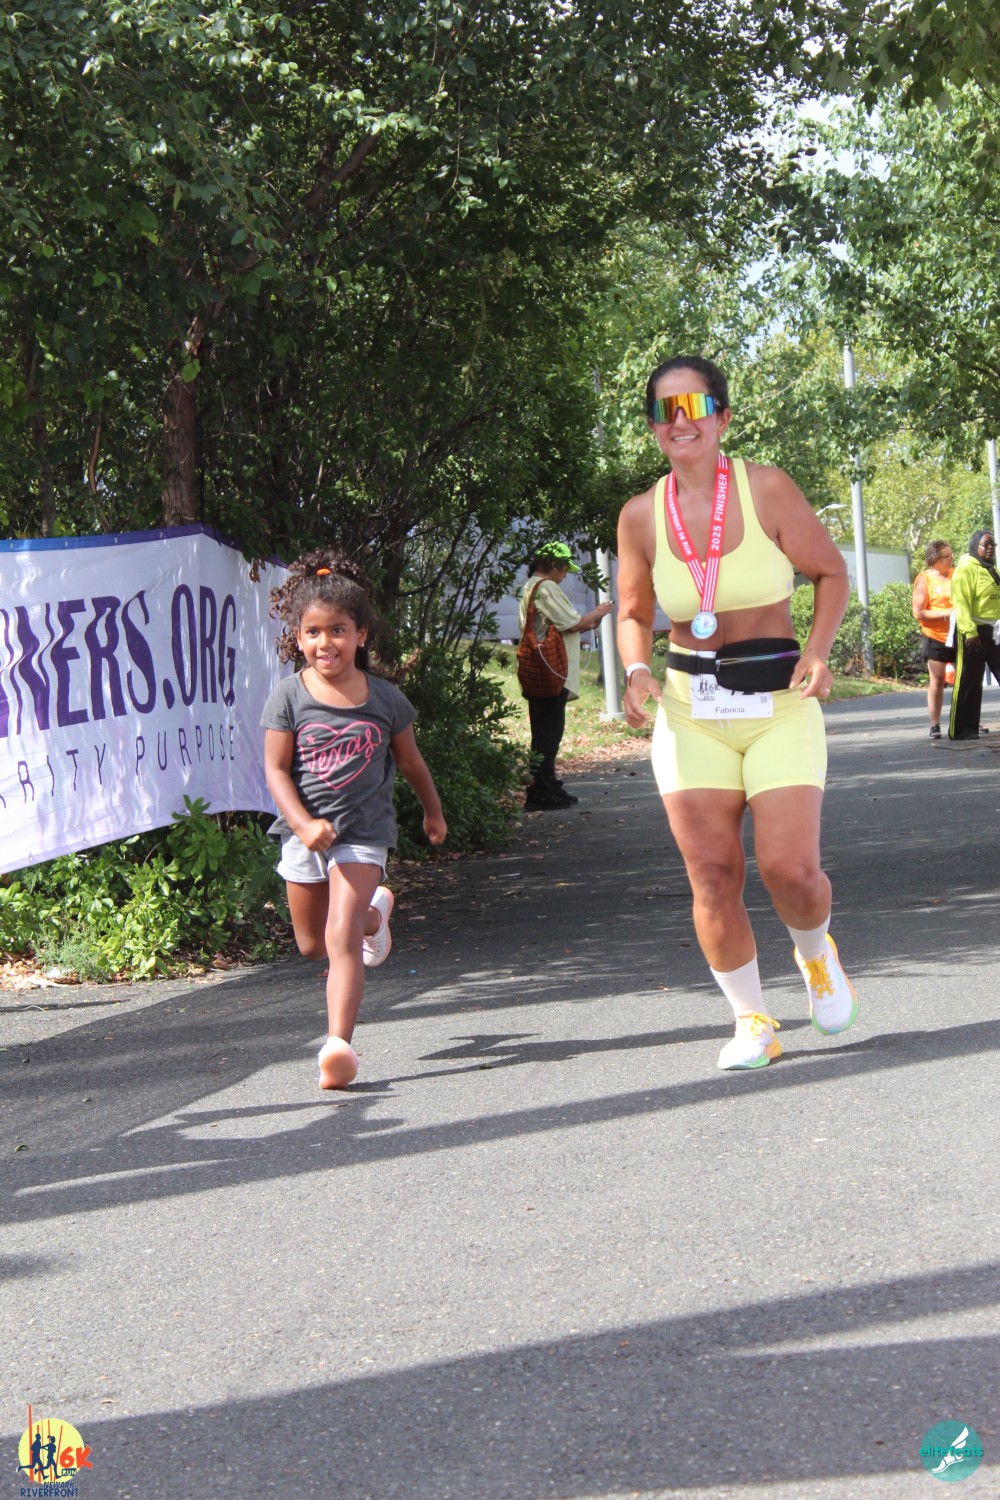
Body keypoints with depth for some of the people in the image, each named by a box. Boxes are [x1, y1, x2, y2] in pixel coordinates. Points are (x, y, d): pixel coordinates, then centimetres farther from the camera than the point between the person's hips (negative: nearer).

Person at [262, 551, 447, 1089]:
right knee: (311, 943, 18)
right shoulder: (289, 697, -7)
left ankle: (339, 1042, -18)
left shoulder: (383, 698, -4)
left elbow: (410, 761, 12)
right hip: (304, 833, 2)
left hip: (362, 832, -2)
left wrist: (433, 812, 25)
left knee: (341, 940, -16)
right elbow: (276, 769, -9)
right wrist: (304, 824, -23)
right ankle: (373, 912, 49)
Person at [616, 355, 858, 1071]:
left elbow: (830, 571, 4)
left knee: (791, 868, -12)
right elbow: (634, 613, 14)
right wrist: (638, 670, -6)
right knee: (712, 877, -3)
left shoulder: (766, 489, -6)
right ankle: (753, 1020, 15)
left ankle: (817, 953, 24)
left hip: (779, 703, -2)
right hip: (690, 713, 2)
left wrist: (818, 648, -12)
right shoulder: (641, 515, 2)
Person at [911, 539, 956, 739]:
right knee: (937, 681, -2)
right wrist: (947, 613, -16)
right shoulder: (924, 580, -5)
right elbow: (919, 613, -10)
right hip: (936, 638, -4)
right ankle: (935, 725, 4)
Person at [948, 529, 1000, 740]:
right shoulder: (965, 570, -8)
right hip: (974, 633, -8)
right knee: (968, 682, -4)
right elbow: (961, 603, -16)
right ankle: (961, 730, 1)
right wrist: (970, 632, -23)